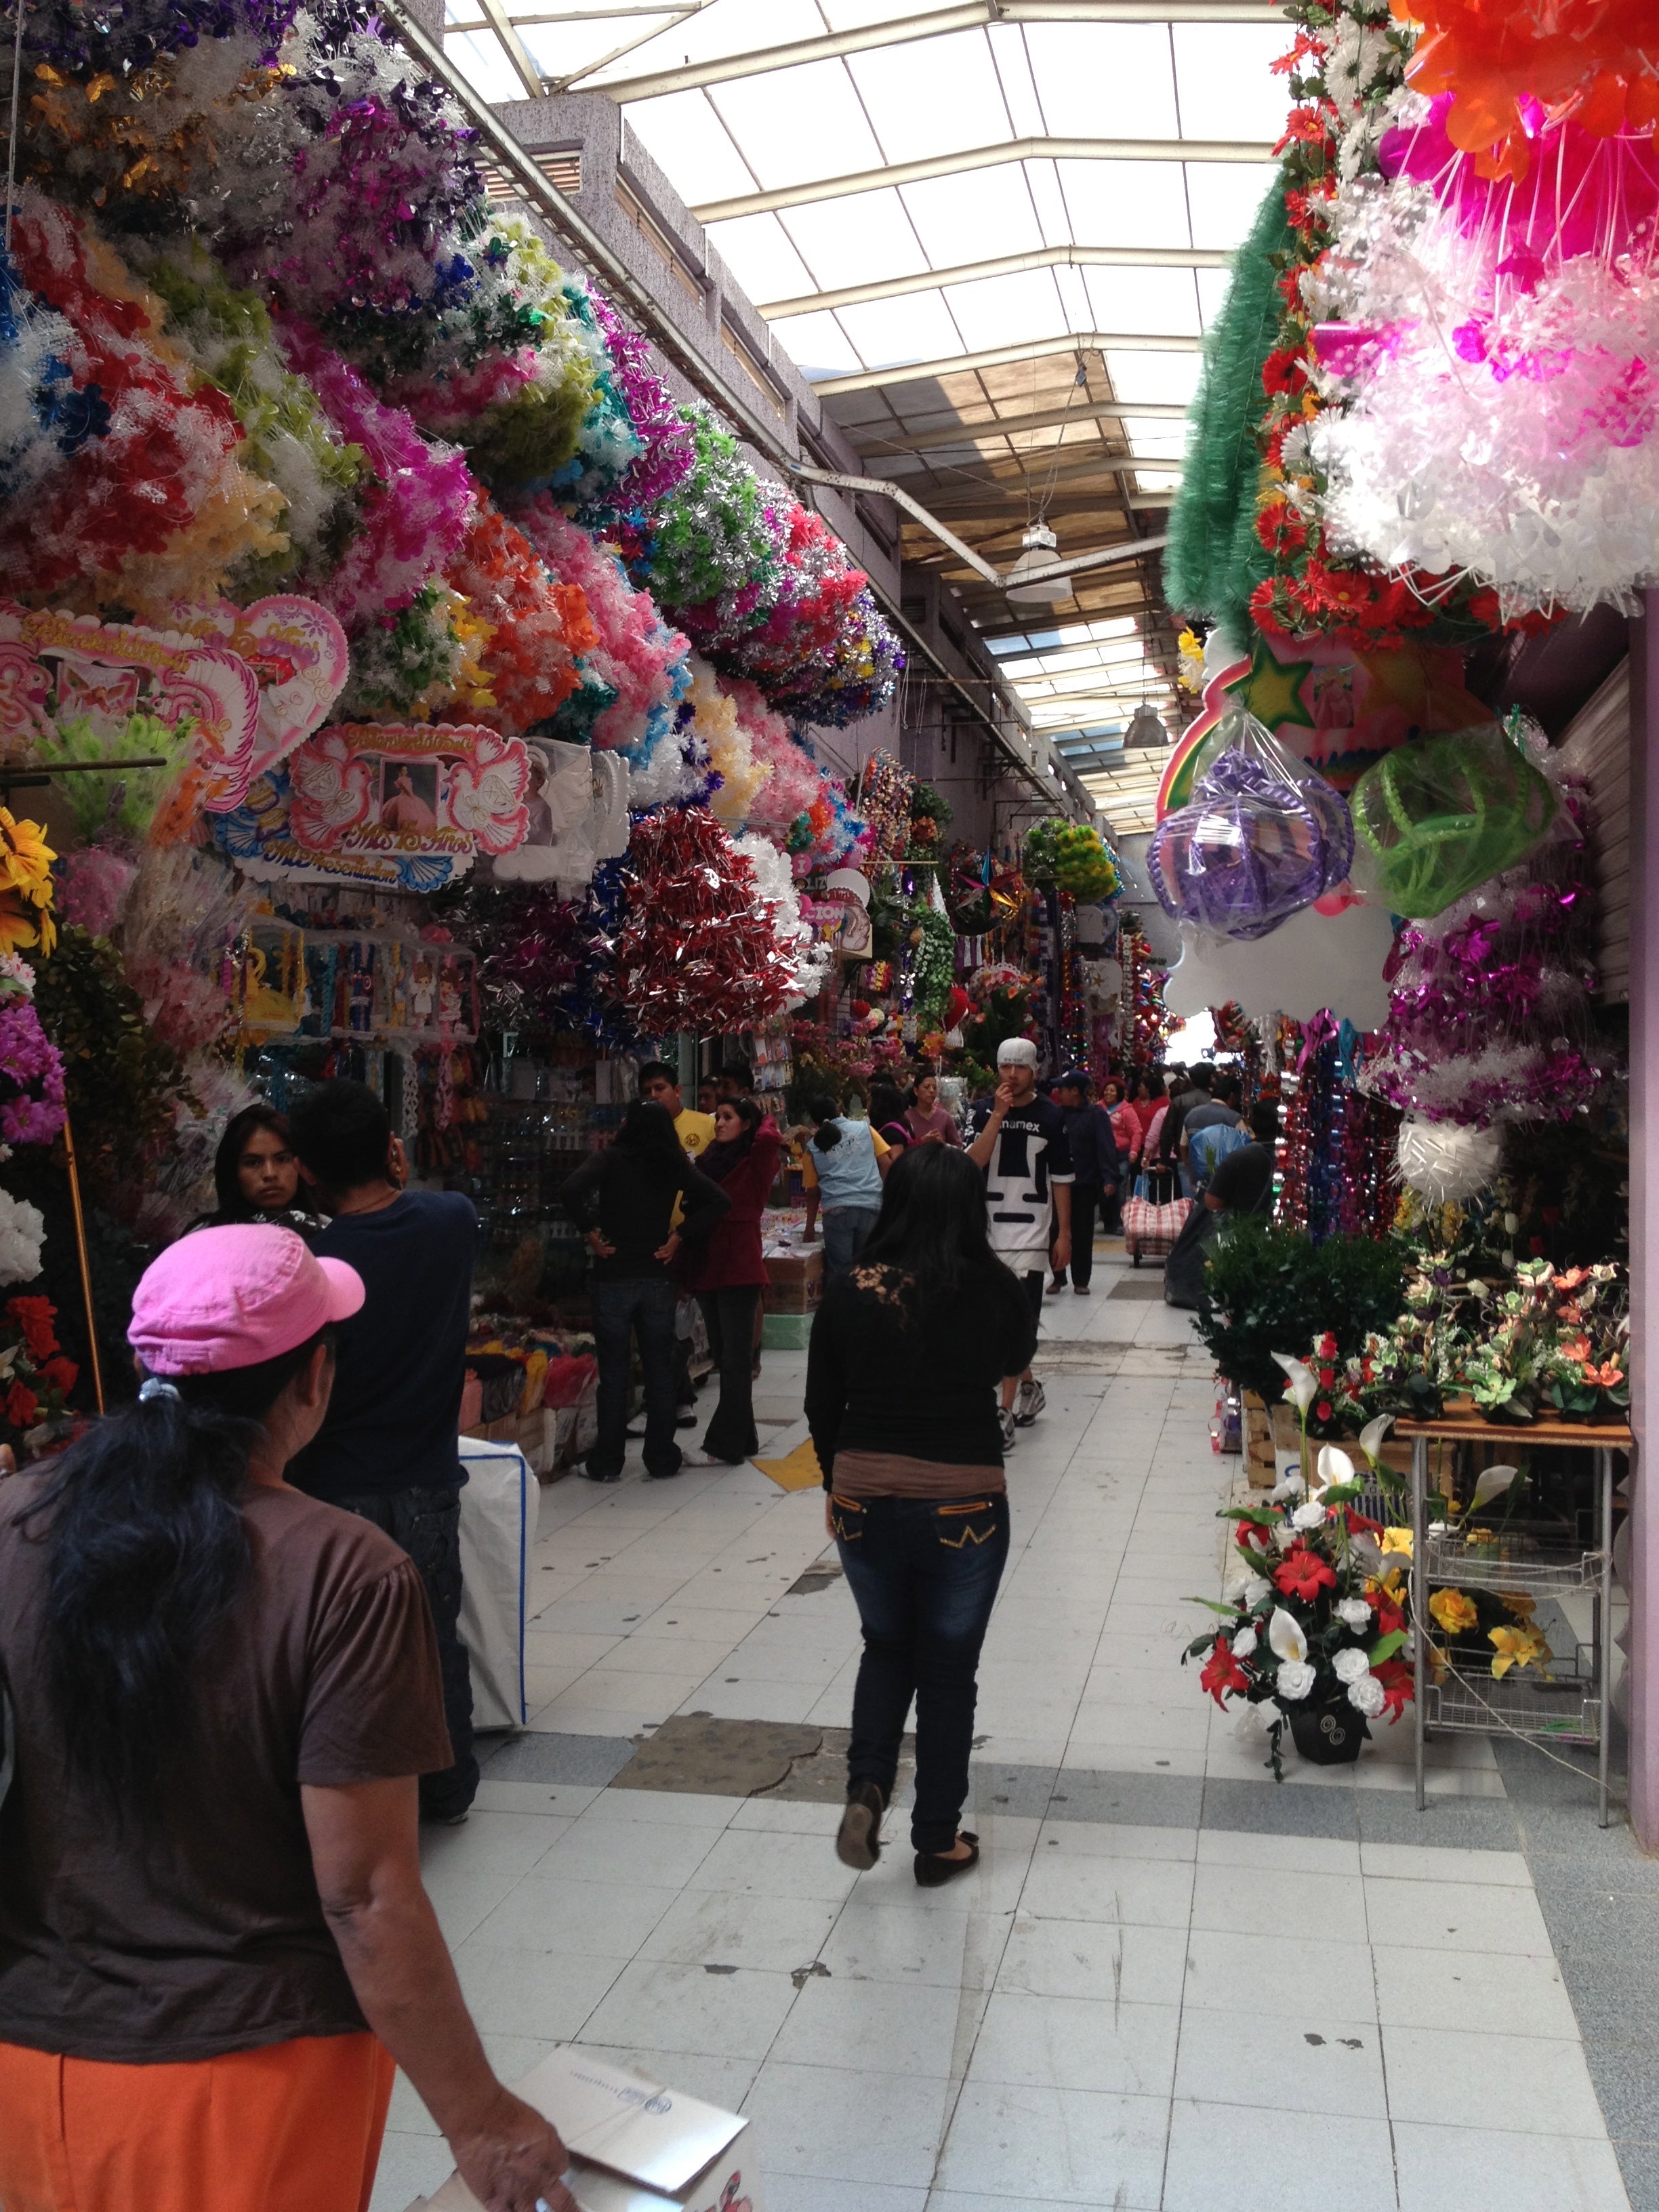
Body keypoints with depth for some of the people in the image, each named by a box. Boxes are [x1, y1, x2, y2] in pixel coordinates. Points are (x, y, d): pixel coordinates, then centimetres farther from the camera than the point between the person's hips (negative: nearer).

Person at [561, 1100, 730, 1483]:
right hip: (659, 1280, 2)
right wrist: (679, 1237, 0)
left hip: (614, 1277, -2)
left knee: (613, 1372, 5)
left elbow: (573, 1191, -22)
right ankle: (662, 1460, 16)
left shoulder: (610, 1159, -6)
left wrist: (591, 1232, -9)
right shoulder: (675, 1166, 3)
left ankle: (608, 1463, 11)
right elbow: (718, 1200, -3)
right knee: (660, 1370, 10)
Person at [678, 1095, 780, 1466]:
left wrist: (763, 1122, -5)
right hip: (707, 1268, 7)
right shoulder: (710, 1161, 14)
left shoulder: (755, 1161, -5)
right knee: (724, 1359, 12)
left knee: (735, 1361, -3)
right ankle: (743, 1439, 20)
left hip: (739, 1271, -7)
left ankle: (724, 1445, -1)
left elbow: (769, 1139, -25)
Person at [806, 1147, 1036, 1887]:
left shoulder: (850, 1293, -7)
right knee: (948, 1667, 15)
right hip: (964, 1504, -1)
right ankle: (937, 1841, 25)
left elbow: (821, 1408, 2)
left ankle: (866, 1786, 7)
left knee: (886, 1649, 25)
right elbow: (1017, 1359, 11)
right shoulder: (991, 1290, -11)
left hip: (866, 1499, 2)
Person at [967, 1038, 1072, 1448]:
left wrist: (1064, 1234, 1)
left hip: (1030, 1231, -3)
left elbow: (1061, 1180, 3)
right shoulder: (984, 1113, 3)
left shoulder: (1051, 1117, -1)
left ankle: (1007, 1412, -6)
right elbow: (973, 1162, -12)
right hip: (989, 1229, 3)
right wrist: (998, 1114, -18)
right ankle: (1029, 1387, 35)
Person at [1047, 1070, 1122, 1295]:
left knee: (1082, 1235, 4)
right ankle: (1058, 1278, 17)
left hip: (1085, 1186, -3)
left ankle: (1081, 1280, 14)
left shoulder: (1096, 1115, -5)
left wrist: (1109, 1178, -22)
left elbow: (1106, 1148, -12)